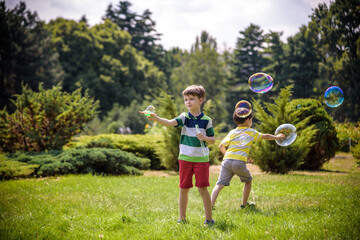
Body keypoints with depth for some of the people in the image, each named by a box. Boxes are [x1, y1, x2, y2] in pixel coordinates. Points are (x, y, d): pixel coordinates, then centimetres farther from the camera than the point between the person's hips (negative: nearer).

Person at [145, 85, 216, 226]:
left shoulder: (206, 120, 0)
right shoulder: (184, 117, 1)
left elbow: (213, 140, 6)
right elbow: (170, 123, -17)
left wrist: (205, 138, -16)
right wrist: (156, 118, -35)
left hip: (201, 159, -1)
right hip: (185, 158, 2)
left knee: (202, 188, -4)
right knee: (184, 188, 6)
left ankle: (209, 219, 6)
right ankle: (182, 218, 17)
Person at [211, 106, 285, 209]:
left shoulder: (232, 133, 16)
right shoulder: (251, 132, 12)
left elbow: (221, 146, 12)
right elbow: (265, 137, 27)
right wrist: (277, 137, 45)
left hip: (227, 161, 2)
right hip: (240, 162, -2)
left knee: (220, 184, -2)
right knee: (248, 181, 23)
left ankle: (211, 204, -16)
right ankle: (244, 203, 30)